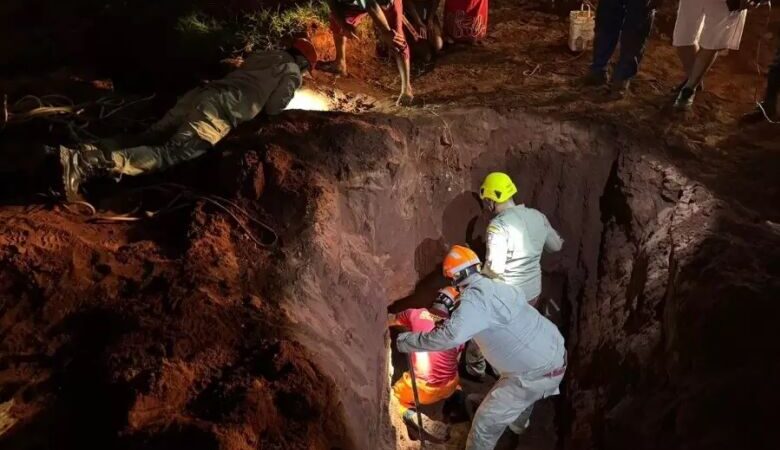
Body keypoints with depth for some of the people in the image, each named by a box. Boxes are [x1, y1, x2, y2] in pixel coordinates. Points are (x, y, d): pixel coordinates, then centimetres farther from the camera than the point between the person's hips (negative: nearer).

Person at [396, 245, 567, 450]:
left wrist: (404, 341, -26)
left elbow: (451, 335, -35)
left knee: (486, 422, 0)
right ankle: (518, 423, 67)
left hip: (538, 372, -9)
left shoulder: (475, 297, -22)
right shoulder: (495, 287, 5)